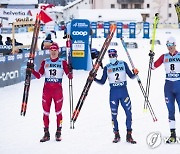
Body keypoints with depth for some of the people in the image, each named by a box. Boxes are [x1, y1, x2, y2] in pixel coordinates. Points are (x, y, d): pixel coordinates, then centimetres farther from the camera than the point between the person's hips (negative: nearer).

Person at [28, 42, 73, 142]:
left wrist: (70, 71, -22)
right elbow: (38, 76, 5)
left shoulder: (62, 62, 2)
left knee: (58, 111, 3)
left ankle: (58, 133, 12)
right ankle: (46, 133, 11)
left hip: (58, 90, -2)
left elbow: (69, 76, -3)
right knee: (46, 112, 3)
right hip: (47, 89, 2)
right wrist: (31, 70, -9)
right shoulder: (45, 62, 8)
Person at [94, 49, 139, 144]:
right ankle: (116, 135, 15)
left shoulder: (123, 64, 5)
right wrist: (94, 79, -7)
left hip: (123, 91, 0)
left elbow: (131, 76, 6)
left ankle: (129, 135, 6)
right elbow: (102, 82, 8)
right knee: (114, 115, 1)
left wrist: (135, 73, -14)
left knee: (128, 113, -3)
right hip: (113, 92, 0)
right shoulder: (107, 68, 7)